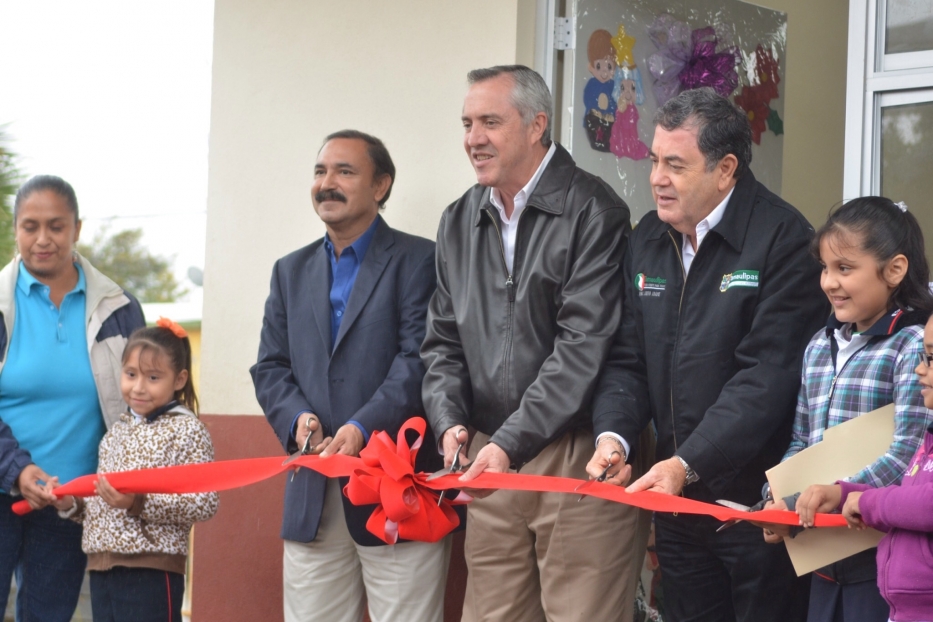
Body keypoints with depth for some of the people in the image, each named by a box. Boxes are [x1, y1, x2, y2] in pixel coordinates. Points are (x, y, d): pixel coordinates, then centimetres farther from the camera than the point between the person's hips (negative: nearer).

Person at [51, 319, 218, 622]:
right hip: (102, 566, 7)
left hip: (151, 568, -7)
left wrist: (138, 503, -23)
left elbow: (204, 503, -16)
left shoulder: (187, 430, -7)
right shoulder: (117, 430, 15)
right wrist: (72, 505, 2)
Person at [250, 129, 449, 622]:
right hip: (312, 502, 5)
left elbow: (420, 360, -11)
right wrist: (296, 417, -8)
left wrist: (364, 427, -22)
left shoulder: (417, 260, 0)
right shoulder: (291, 271, 19)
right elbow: (270, 367, 13)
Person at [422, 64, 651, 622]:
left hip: (577, 457, -6)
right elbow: (444, 341, 17)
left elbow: (583, 347, -15)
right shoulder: (460, 222, 14)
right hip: (491, 461, 6)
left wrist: (512, 442, -19)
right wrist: (450, 421, -2)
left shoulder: (592, 213, -8)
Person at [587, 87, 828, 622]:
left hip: (755, 500, -7)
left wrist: (686, 465, -26)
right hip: (678, 498, 7)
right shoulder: (649, 238, 9)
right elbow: (628, 360, 10)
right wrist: (613, 435, -9)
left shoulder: (784, 241, -14)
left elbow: (766, 380, -20)